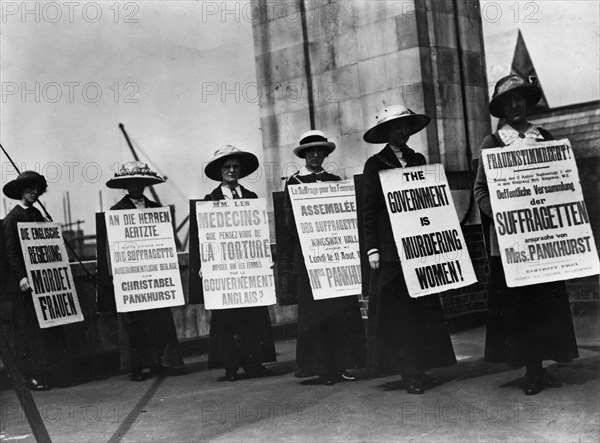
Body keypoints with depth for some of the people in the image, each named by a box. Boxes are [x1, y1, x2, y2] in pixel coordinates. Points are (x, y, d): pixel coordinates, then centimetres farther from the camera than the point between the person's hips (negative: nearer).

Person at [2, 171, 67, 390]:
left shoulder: (36, 214, 14)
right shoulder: (12, 217, -6)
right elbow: (11, 251, -12)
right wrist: (21, 277, -21)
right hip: (24, 283, -7)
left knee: (50, 327, 7)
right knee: (28, 329, -2)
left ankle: (48, 371, 15)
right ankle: (32, 376, 3)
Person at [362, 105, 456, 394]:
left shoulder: (418, 161, 16)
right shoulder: (376, 164, 2)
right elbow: (369, 208, -1)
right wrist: (372, 248, -9)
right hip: (391, 248, -5)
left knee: (424, 307, 4)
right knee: (398, 312, -4)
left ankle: (421, 368, 11)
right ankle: (408, 372, 0)